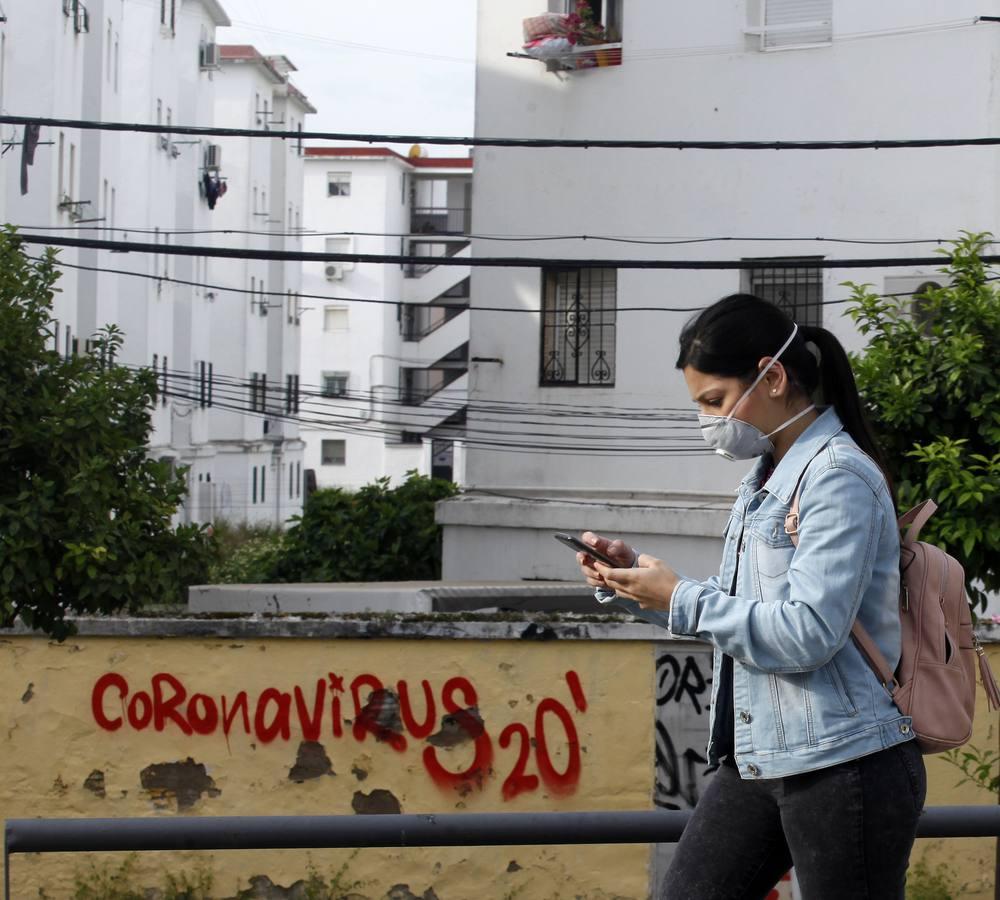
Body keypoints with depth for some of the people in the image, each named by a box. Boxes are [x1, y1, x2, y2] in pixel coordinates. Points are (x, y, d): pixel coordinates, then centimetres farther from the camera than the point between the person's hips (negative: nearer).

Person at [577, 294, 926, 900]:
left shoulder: (839, 478, -14)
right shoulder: (764, 481, 16)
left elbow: (808, 633, -22)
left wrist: (680, 597, -14)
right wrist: (636, 580, 8)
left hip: (843, 765, -9)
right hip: (757, 760, 9)